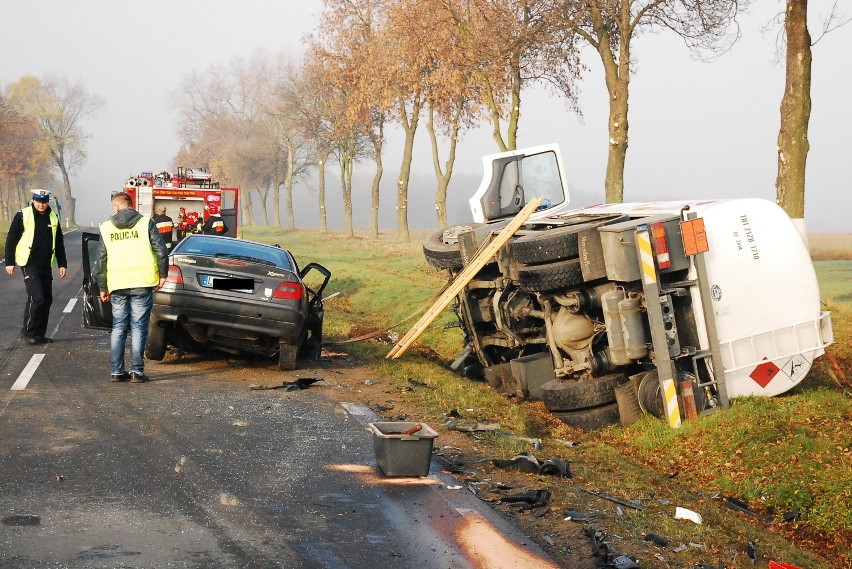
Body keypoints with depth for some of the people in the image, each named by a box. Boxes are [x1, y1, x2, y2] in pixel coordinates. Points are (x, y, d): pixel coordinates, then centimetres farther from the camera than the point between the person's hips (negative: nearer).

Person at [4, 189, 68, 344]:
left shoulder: (53, 217, 10)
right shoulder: (23, 215, -5)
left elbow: (59, 243, 17)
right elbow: (11, 239, -3)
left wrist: (62, 264, 13)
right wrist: (9, 262, -7)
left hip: (46, 265, 6)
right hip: (29, 263, -6)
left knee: (47, 299, 5)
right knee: (36, 297, -15)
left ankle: (39, 334, 14)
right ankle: (27, 332, -4)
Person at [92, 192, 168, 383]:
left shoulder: (106, 228, 8)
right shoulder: (146, 223, 0)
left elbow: (100, 260, 10)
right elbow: (161, 251, -6)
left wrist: (102, 288, 17)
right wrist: (162, 275, 6)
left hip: (117, 285, 2)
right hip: (142, 283, -2)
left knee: (118, 328, 11)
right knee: (138, 327, 2)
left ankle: (116, 371, 9)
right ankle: (137, 371, -3)